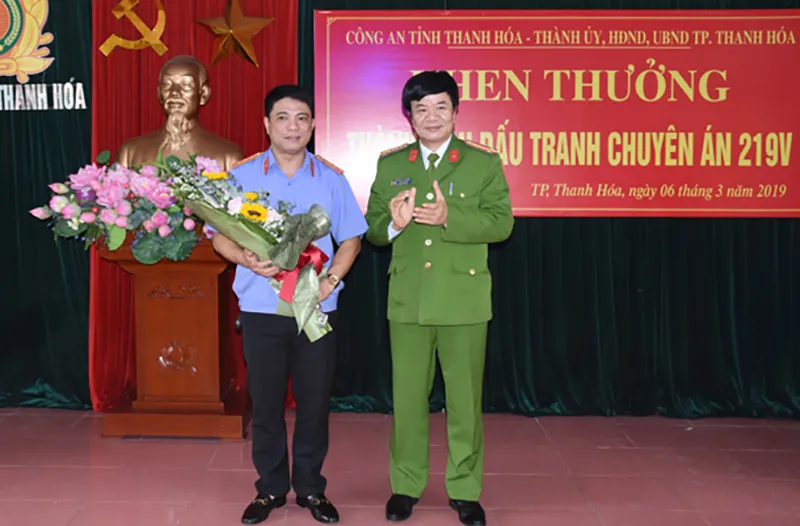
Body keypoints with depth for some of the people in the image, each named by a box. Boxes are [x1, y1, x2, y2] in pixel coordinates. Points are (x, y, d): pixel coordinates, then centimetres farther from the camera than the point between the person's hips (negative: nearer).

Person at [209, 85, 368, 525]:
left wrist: (331, 280, -9)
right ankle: (270, 489, 23)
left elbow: (351, 239, 7)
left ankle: (310, 488, 23)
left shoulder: (331, 178, 4)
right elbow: (220, 236, 4)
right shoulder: (241, 175, 2)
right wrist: (246, 259, -17)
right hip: (261, 310, 0)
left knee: (314, 402, 7)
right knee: (265, 403, 7)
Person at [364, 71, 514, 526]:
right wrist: (393, 224, -16)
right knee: (408, 396, 9)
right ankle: (406, 485, 24)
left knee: (465, 399, 6)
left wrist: (450, 217, -23)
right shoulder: (390, 163, 9)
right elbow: (372, 228, 7)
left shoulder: (484, 162, 2)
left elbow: (502, 222, -8)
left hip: (464, 300, -2)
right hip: (407, 300, 2)